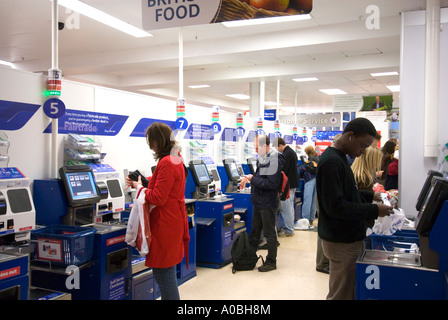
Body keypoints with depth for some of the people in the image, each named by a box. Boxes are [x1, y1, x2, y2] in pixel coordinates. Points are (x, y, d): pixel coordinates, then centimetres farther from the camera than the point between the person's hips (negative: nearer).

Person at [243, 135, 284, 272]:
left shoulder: (275, 160, -20)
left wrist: (253, 179, -21)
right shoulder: (261, 158, 9)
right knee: (255, 231, 19)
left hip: (267, 203, -9)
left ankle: (271, 262, 15)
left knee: (269, 233, 3)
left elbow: (272, 183, -25)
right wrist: (251, 179, 2)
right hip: (258, 201, 9)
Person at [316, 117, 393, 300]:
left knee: (351, 290, 18)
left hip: (350, 237, 10)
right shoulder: (331, 162, -21)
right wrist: (373, 211, -21)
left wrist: (370, 196, 9)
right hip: (342, 242, -10)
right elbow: (335, 206, -25)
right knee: (341, 294, 1)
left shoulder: (339, 158, 12)